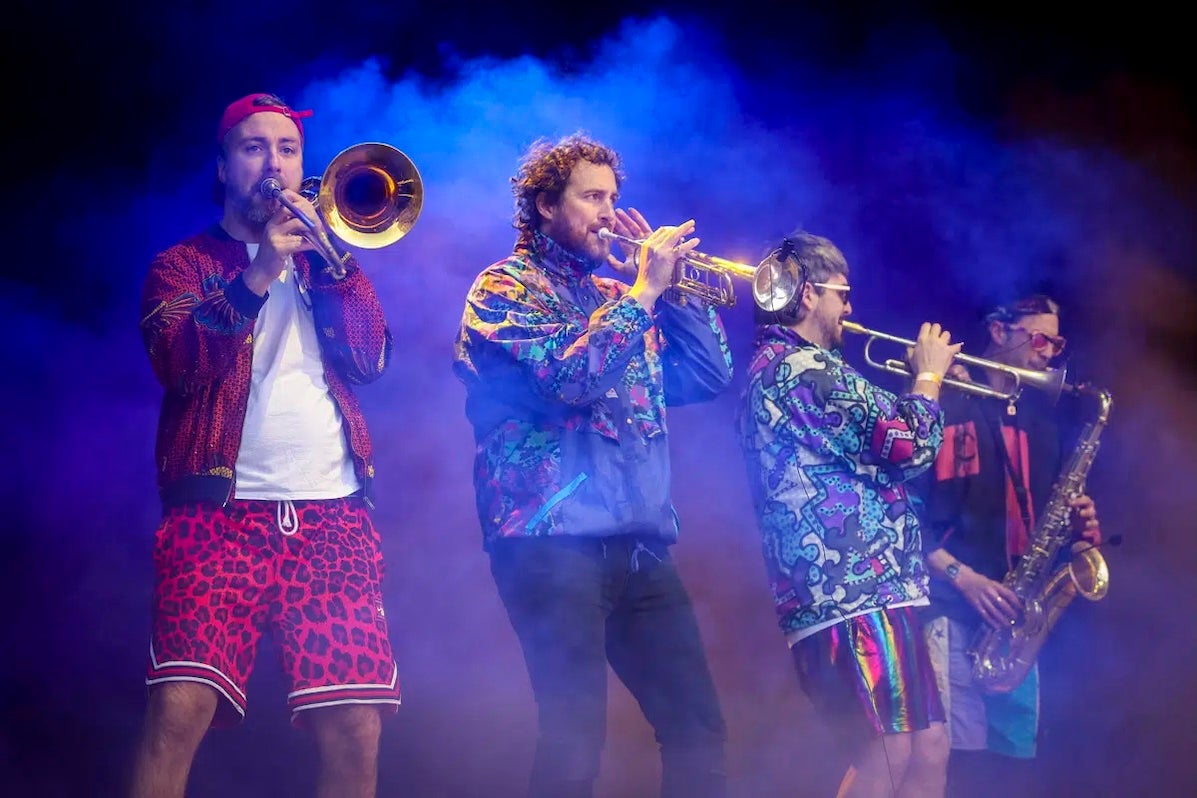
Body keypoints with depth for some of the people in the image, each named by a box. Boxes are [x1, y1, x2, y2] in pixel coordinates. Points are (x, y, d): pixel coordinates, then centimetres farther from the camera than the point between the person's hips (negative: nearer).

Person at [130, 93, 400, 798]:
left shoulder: (324, 258, 23)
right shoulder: (183, 263, 14)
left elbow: (370, 359, 6)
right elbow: (178, 362, -5)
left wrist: (328, 253, -1)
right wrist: (257, 275, -13)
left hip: (333, 513, 3)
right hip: (220, 510, -2)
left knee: (356, 728, -8)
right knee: (182, 707, -22)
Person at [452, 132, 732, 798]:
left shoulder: (619, 292, 20)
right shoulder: (507, 288, 1)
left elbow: (712, 375, 15)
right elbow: (569, 374, -17)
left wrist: (674, 283, 5)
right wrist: (645, 290, -10)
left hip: (641, 539, 7)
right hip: (555, 537, -7)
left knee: (699, 727, 4)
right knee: (574, 741, -11)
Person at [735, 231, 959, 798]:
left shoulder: (773, 368, 22)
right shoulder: (804, 369, -12)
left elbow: (871, 442, 29)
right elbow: (909, 448, -15)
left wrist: (919, 380, 22)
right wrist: (929, 374, 1)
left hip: (828, 592, 11)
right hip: (858, 588, -11)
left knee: (928, 747, 11)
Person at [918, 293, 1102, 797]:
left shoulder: (1040, 418, 19)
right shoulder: (942, 402, -1)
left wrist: (1080, 524, -1)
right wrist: (961, 575, -17)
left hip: (1016, 613, 7)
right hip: (951, 605, -6)